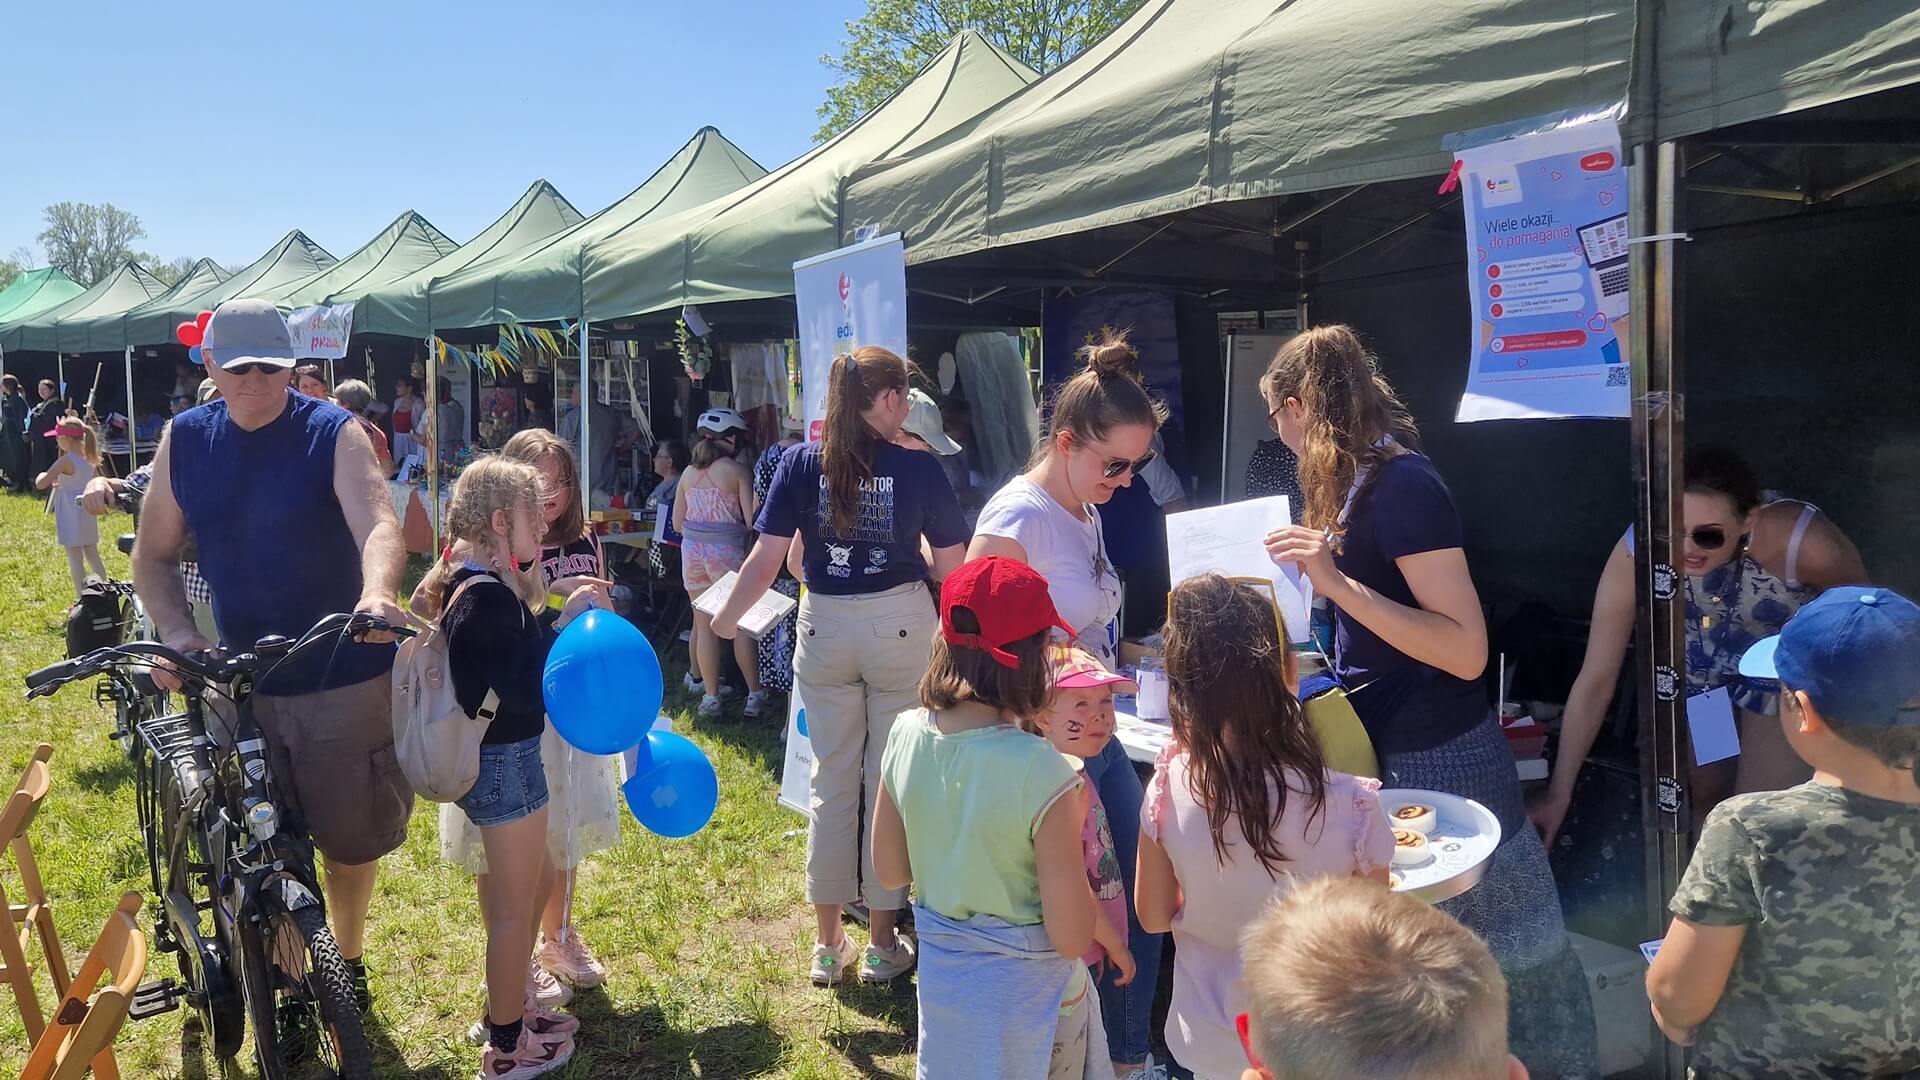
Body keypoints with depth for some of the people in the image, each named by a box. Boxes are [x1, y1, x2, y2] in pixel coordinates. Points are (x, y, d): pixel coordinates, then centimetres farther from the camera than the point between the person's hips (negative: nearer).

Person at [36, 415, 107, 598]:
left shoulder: (65, 461, -17)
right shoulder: (89, 459, 5)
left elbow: (41, 484, -19)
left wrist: (41, 476, 3)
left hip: (70, 515, -7)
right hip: (87, 514, 7)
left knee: (75, 559, -3)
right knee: (92, 556, 15)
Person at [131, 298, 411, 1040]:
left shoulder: (332, 433, -9)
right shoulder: (185, 440, 2)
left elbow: (378, 523, -25)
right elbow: (154, 554, 7)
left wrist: (378, 595, -46)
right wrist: (177, 634, -11)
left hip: (344, 676, -3)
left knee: (350, 837, 10)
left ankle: (348, 961, 36)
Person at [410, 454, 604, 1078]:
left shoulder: (467, 582, 7)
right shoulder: (488, 597, -23)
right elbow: (520, 691, -27)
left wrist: (542, 613, 3)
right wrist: (566, 621, -24)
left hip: (493, 757, 10)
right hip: (505, 762, -10)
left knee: (537, 880, 24)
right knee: (514, 908, 5)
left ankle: (506, 1006, 40)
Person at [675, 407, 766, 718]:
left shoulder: (688, 473, 9)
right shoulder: (738, 471, -5)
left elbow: (677, 523, 11)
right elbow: (751, 520, -10)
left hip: (692, 550, 4)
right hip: (726, 552, -4)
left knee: (704, 625, 9)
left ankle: (711, 696, 12)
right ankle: (755, 694, 7)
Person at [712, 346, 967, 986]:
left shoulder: (801, 463, -4)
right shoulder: (919, 469, -8)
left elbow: (766, 560, -6)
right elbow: (949, 570, -4)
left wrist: (725, 620, 8)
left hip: (825, 629, 2)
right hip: (900, 627, -2)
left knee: (831, 782, 13)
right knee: (889, 783, 9)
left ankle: (828, 945, 23)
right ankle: (883, 945, 21)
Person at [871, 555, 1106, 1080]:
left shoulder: (906, 733, -12)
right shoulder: (1041, 772, -28)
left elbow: (889, 871, 1)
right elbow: (1072, 937, -21)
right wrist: (1072, 831, -8)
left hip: (941, 978, 5)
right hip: (1028, 994, -5)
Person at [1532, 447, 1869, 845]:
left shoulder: (1805, 544, -38)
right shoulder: (1636, 552, -34)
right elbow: (1595, 681, -26)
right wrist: (1558, 795, -22)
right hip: (1695, 674, 2)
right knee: (1704, 798, 19)